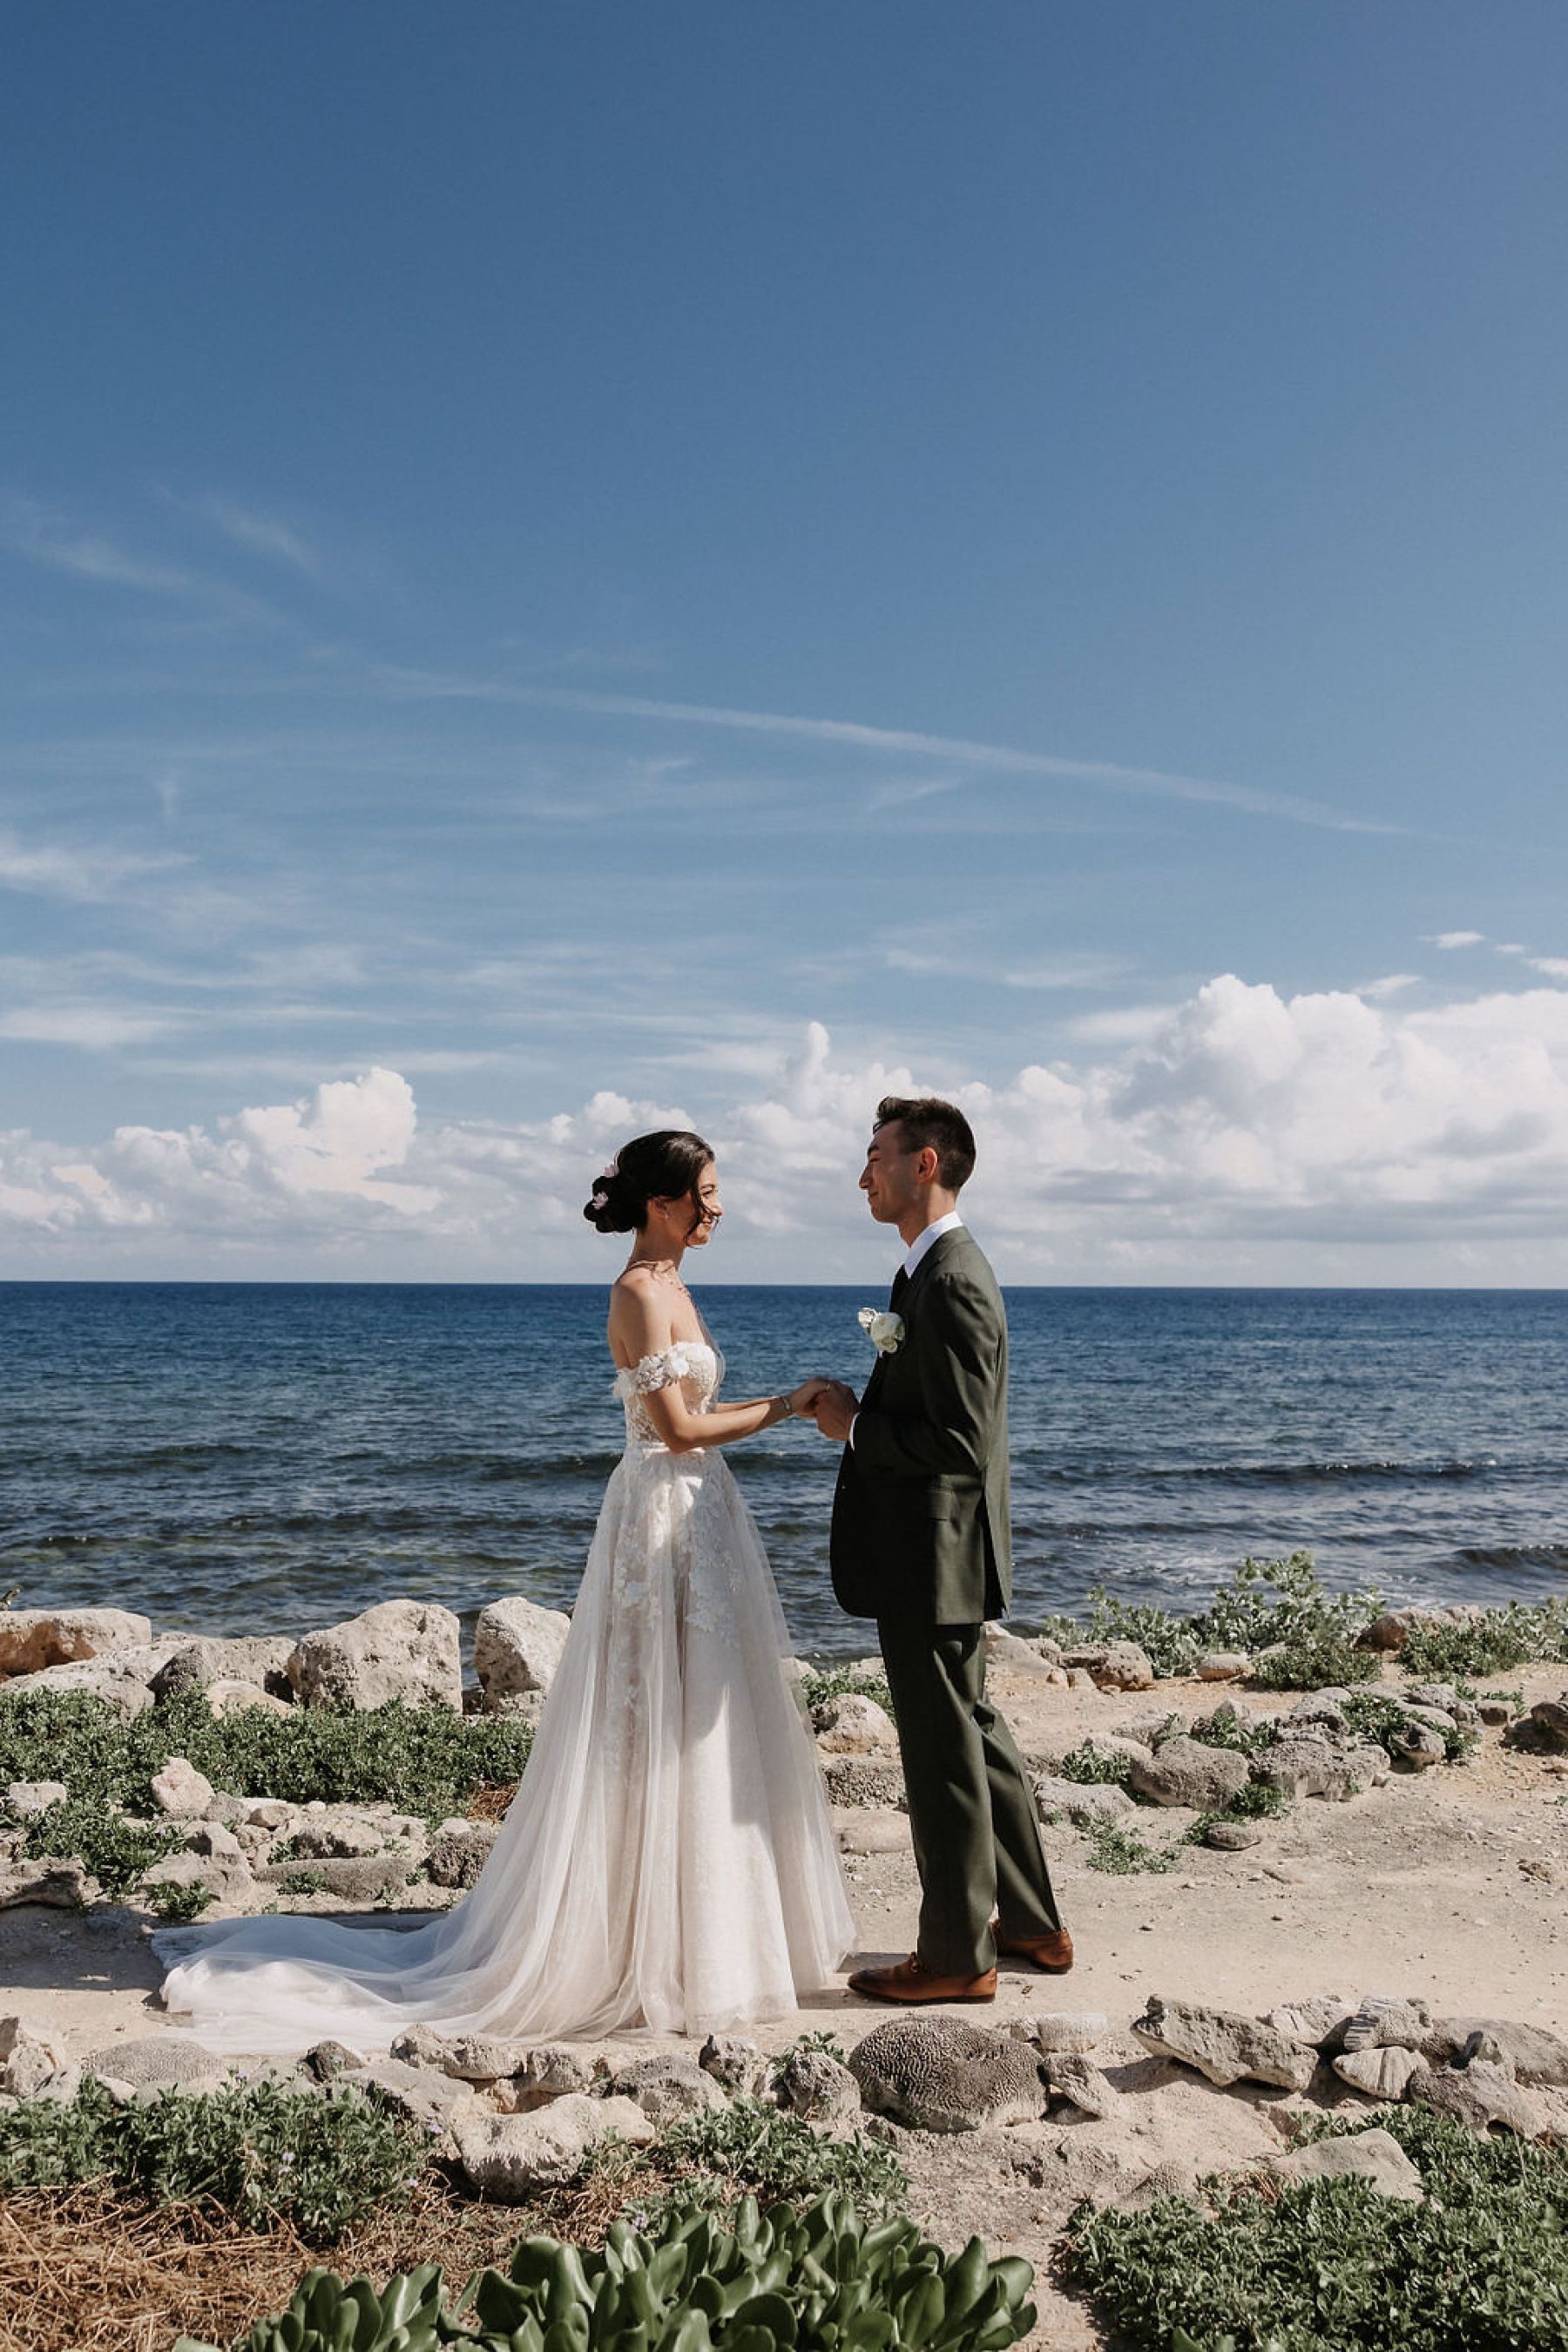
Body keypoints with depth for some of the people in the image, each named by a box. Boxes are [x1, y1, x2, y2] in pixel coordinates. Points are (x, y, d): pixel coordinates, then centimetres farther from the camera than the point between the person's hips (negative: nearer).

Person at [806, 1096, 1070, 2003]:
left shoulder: (951, 1285, -21)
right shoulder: (938, 1268, 11)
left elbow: (961, 1443, -26)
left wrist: (855, 1426, -16)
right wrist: (859, 1413, 5)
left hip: (933, 1561, -11)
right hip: (938, 1556, 11)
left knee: (945, 1752, 2)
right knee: (974, 1732, 20)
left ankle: (958, 1956, 17)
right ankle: (1033, 1924, 33)